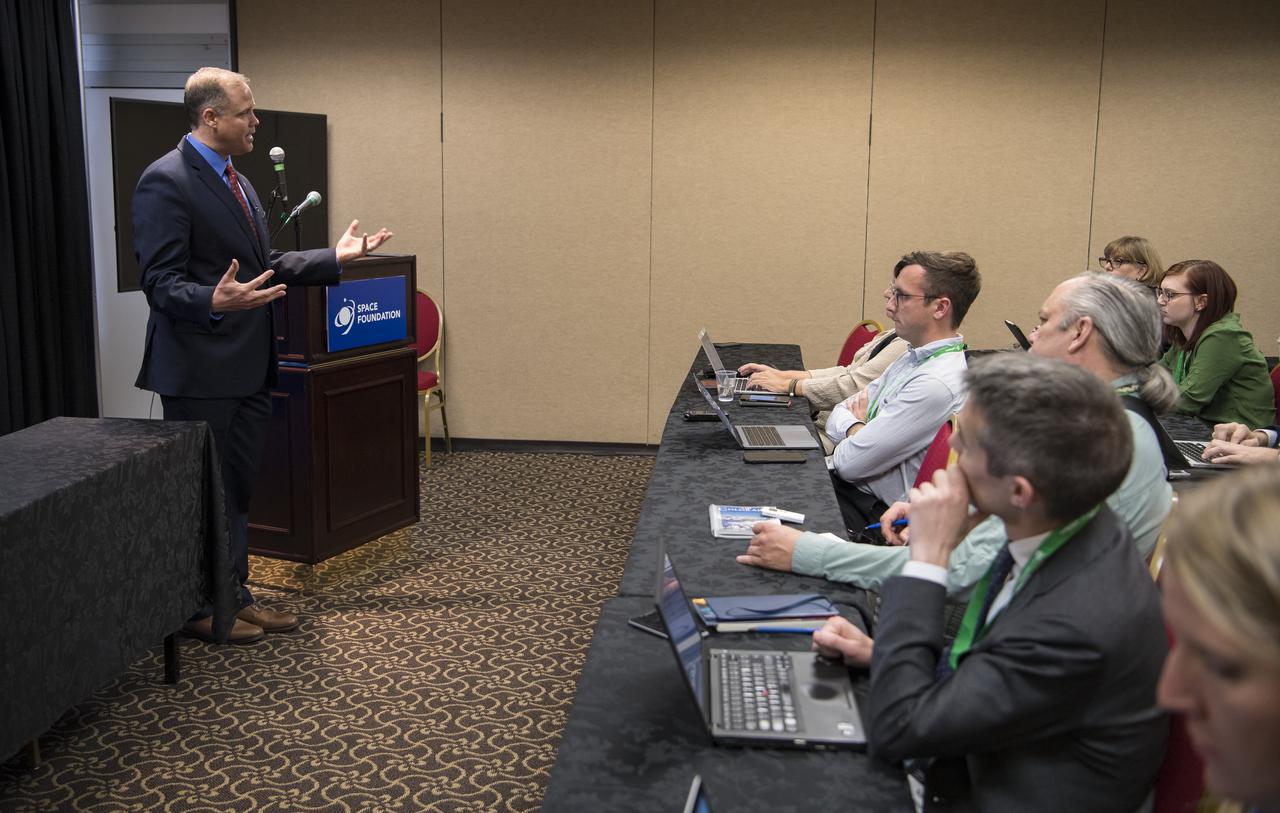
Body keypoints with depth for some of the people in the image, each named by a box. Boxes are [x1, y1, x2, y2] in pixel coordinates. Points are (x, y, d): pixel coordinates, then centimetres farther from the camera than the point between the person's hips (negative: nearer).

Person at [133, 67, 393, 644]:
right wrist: (214, 302, -37)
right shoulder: (165, 182, -14)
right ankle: (198, 609, 17)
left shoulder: (235, 180, 14)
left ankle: (233, 596, 28)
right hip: (201, 369, -9)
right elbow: (161, 283, -18)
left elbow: (261, 265, 18)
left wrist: (336, 257, 13)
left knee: (237, 487, 16)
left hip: (248, 364, 9)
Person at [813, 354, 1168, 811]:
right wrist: (881, 652, -4)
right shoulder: (1064, 532, -8)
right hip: (973, 759, 7)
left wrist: (929, 555, -26)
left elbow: (895, 730, -26)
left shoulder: (1077, 625, -34)